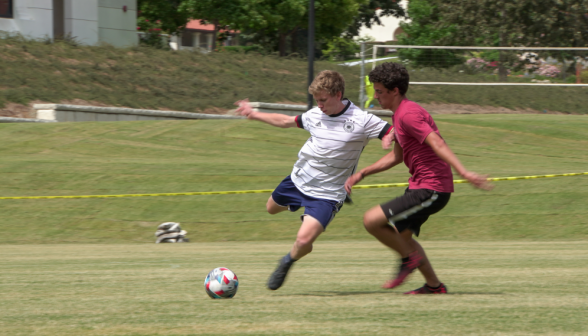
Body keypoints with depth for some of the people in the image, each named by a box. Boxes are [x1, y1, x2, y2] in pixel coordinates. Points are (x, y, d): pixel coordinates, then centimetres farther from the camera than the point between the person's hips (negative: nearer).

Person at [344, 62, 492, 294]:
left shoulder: (408, 114, -18)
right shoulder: (399, 114, 15)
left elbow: (437, 144, -29)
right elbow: (396, 156, 26)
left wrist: (464, 172, -39)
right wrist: (361, 174, 22)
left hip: (431, 190, -11)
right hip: (419, 186, 11)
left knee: (371, 221, -14)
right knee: (401, 235, 23)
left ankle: (410, 258, 5)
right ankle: (434, 286, 31)